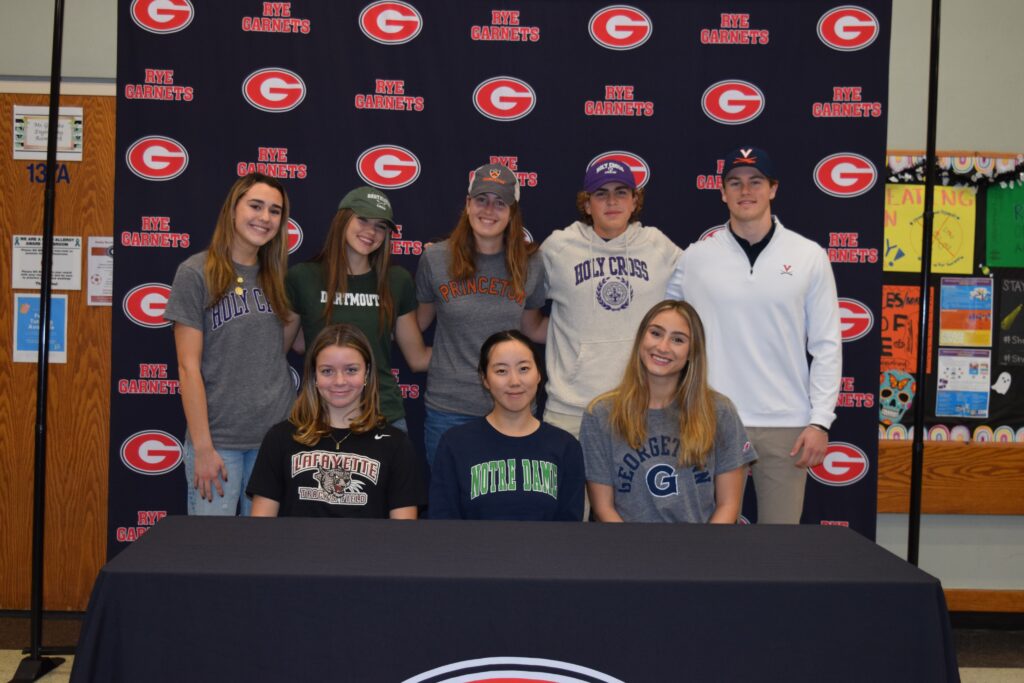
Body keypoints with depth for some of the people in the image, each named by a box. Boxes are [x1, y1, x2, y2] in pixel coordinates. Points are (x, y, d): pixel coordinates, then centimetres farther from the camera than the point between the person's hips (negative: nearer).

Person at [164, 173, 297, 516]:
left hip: (276, 434, 5)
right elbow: (189, 367, -10)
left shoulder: (275, 276, 9)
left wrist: (300, 311, 2)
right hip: (219, 437, -4)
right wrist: (202, 447, -13)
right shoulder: (196, 272, -6)